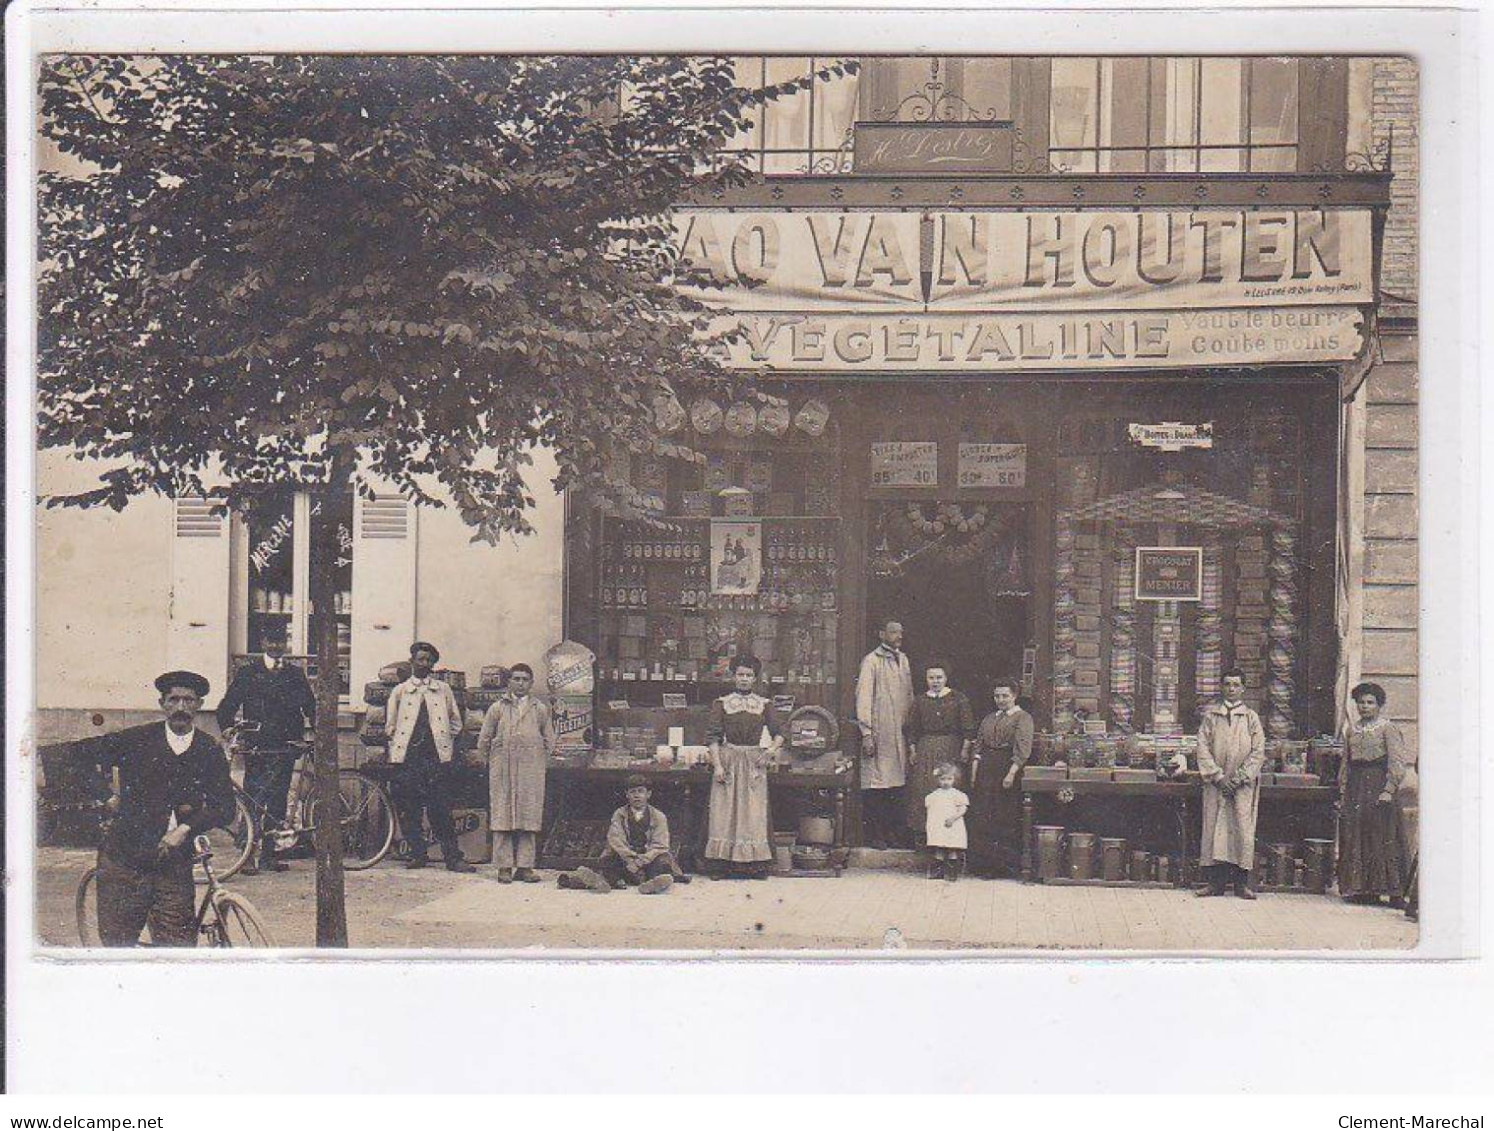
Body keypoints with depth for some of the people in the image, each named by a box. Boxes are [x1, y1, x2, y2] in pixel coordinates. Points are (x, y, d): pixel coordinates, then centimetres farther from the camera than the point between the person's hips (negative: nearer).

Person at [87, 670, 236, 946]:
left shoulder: (210, 751, 4)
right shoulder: (137, 739, 1)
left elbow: (225, 808, 1)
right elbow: (85, 759, 14)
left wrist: (186, 829, -10)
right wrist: (108, 796, 7)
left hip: (174, 864, 0)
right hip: (124, 859, 0)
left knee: (178, 944, -4)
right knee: (117, 942, 4)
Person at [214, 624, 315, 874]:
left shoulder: (296, 674, 14)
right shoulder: (248, 672, 8)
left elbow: (310, 706, 15)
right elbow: (228, 705, 7)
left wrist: (313, 730, -1)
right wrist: (226, 728, -8)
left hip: (285, 747, 3)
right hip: (256, 746, -3)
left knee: (278, 799, 4)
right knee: (253, 799, -7)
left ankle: (269, 855, 9)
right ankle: (248, 856, -6)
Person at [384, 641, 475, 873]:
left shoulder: (443, 690, 14)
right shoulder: (400, 692, 12)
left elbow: (456, 722, 20)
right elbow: (391, 727, 12)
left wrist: (447, 746, 11)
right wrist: (395, 753, 5)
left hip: (437, 757, -1)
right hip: (407, 758, 1)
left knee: (441, 809, -5)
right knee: (409, 809, 0)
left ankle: (453, 857, -6)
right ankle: (417, 854, 10)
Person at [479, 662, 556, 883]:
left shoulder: (541, 709, 12)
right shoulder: (497, 708, 8)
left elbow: (549, 741, 16)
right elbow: (483, 741, 10)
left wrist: (539, 763, 9)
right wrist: (495, 763, 6)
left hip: (531, 772, 1)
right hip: (502, 772, -1)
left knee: (529, 817, -1)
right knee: (502, 816, -3)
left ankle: (525, 866, 4)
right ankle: (504, 867, 0)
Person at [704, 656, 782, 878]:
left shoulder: (763, 705, 9)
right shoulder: (722, 704, 4)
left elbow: (779, 733, 10)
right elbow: (712, 736, -1)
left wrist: (770, 750, -9)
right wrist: (717, 765, -10)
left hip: (754, 764, 1)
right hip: (728, 761, -1)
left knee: (754, 813, 0)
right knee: (725, 811, -3)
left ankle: (756, 864, 2)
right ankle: (723, 865, -1)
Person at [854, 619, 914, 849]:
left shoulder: (903, 660, 16)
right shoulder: (871, 661, -3)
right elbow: (863, 698, -7)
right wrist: (866, 733, -13)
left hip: (900, 732, 6)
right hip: (879, 733, -6)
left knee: (898, 783, 3)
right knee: (876, 784, -5)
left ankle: (894, 834, 10)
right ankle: (874, 836, 1)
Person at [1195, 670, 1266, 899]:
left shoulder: (1251, 717, 7)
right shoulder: (1211, 715, 8)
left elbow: (1258, 751, 2)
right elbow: (1203, 748, 2)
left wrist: (1240, 777, -9)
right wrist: (1218, 776, -9)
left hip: (1243, 784, 0)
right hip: (1216, 783, 1)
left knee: (1243, 828, -4)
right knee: (1215, 828, -3)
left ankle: (1242, 882, 1)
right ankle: (1215, 881, 0)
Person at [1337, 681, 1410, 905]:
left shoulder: (1388, 729, -2)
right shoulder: (1351, 729, 16)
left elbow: (1397, 762, -9)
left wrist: (1389, 790, -17)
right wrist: (1343, 792, 12)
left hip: (1379, 786, -6)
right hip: (1356, 787, 6)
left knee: (1383, 840, -7)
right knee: (1355, 839, 3)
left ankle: (1392, 891, -4)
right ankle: (1362, 889, 9)